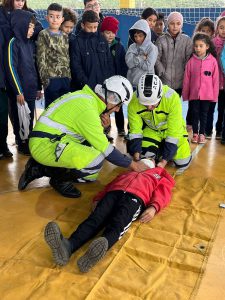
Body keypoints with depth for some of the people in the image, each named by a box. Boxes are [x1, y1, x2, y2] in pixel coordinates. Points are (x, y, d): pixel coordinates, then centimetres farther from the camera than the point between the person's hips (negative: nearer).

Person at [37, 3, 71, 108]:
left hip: (66, 78, 5)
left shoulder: (65, 36, 14)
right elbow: (41, 59, -6)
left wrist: (69, 76, 8)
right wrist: (45, 79, -13)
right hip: (51, 78, -5)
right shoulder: (43, 35, -1)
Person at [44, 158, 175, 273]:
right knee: (95, 218, -26)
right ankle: (68, 246, -51)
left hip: (136, 196, -2)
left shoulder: (158, 173, 36)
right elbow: (109, 185, 26)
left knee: (117, 224, -32)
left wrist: (153, 207, -7)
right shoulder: (126, 173, 42)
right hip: (114, 192, 3)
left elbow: (162, 191, 16)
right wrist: (98, 199, 4)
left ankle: (100, 249, -61)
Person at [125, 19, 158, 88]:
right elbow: (129, 63, -7)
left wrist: (135, 59, -5)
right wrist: (141, 58, -11)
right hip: (131, 83, 4)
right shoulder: (132, 47, 6)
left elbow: (148, 66, -15)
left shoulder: (152, 48, -5)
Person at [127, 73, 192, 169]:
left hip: (173, 129, -2)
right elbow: (135, 130, -17)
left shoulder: (172, 98, -35)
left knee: (183, 163, -9)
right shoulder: (134, 101, -28)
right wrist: (136, 155, -27)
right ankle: (160, 148, 15)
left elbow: (173, 132, -30)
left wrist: (164, 160, -31)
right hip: (150, 130, 2)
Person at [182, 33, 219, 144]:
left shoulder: (213, 61, -4)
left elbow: (215, 79, -1)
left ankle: (202, 134, 21)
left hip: (207, 94, 0)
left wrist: (215, 95, -2)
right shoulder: (191, 61, -3)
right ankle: (195, 134, 22)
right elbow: (186, 79, 0)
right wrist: (185, 94, 1)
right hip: (194, 93, 1)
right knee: (195, 113, 10)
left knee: (204, 114, 10)